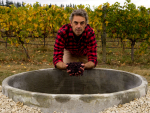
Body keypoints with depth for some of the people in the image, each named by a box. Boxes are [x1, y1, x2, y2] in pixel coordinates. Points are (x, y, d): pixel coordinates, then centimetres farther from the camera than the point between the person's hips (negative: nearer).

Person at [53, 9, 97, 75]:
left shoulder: (90, 33, -39)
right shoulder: (62, 33, -40)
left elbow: (93, 60, -41)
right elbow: (56, 59, -42)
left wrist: (84, 66, -64)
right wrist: (66, 66, -65)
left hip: (85, 53, 1)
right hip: (69, 52, 0)